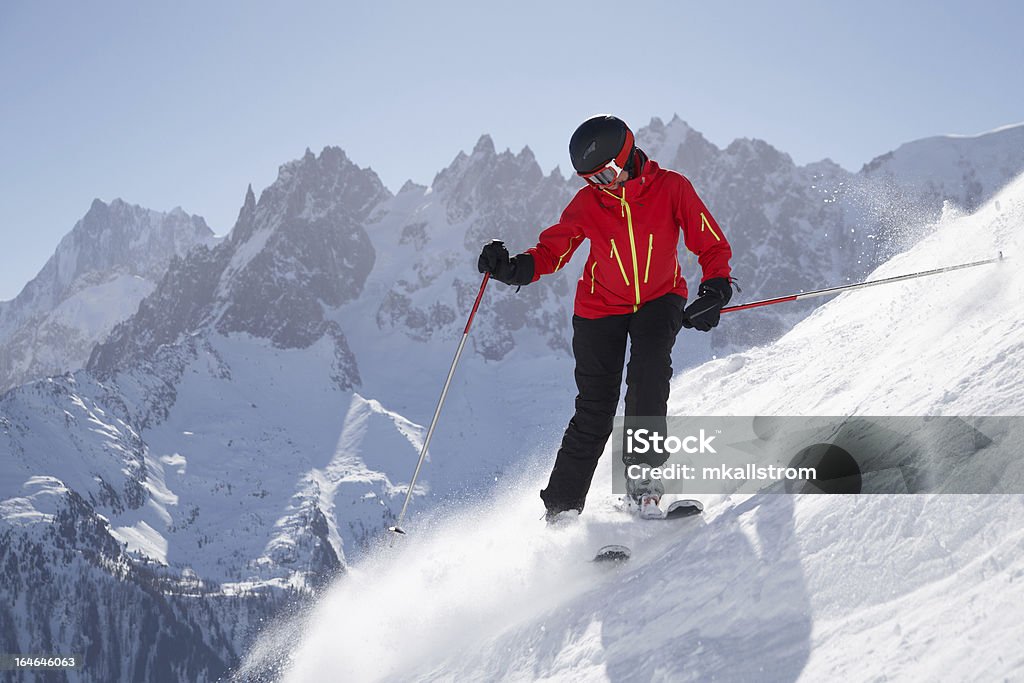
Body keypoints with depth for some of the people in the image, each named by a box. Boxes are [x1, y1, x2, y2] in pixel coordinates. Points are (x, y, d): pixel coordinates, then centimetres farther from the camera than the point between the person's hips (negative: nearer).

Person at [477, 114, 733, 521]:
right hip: (601, 308, 0)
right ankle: (560, 510, 8)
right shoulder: (587, 203, -11)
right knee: (594, 412, -3)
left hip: (660, 299, 0)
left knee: (650, 368, -30)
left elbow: (712, 244, -10)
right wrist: (514, 268, -26)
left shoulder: (671, 187, -14)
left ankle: (642, 477, -21)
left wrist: (715, 290, -25)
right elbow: (552, 251, -7)